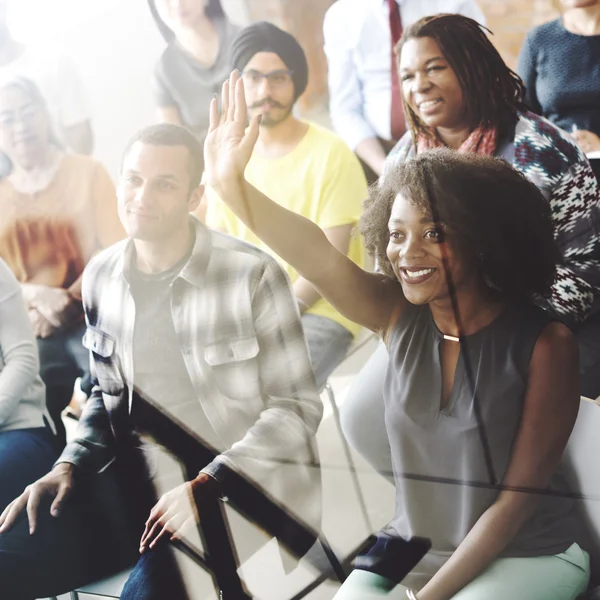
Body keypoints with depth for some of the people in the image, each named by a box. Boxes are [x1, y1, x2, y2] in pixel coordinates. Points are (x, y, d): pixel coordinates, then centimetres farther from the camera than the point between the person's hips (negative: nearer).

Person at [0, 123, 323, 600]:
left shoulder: (252, 275, -11)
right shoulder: (100, 278, 6)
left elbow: (297, 406, -9)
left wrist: (207, 485, -18)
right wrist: (70, 466, 2)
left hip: (246, 489, -5)